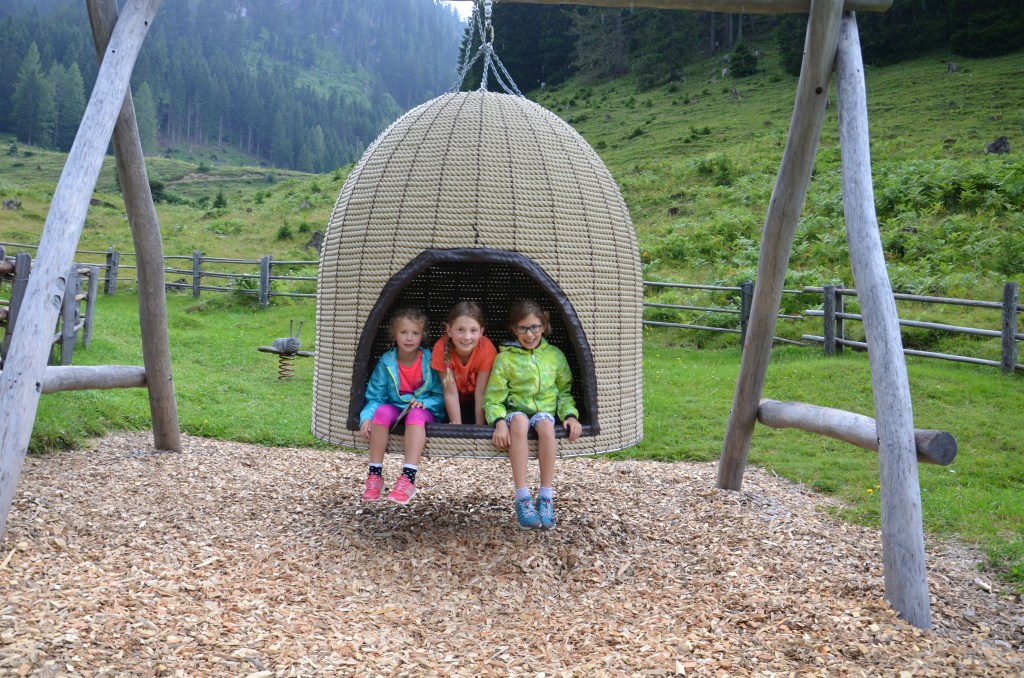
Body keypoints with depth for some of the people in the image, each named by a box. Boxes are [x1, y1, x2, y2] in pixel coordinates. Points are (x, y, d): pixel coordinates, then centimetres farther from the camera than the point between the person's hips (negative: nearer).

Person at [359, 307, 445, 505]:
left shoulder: (430, 361, -8)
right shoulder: (386, 362, -4)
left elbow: (440, 396, -4)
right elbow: (375, 397, -2)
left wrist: (424, 403, -24)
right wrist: (367, 417, -20)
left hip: (426, 412, -2)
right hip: (395, 409, 2)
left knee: (416, 414, -36)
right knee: (382, 411, -31)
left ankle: (408, 479, -45)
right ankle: (374, 475, -27)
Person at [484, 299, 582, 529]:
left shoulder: (555, 355, 11)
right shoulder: (505, 358, 3)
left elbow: (564, 391, 16)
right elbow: (493, 399, 0)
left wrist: (570, 415, -4)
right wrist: (499, 422, -20)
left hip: (545, 411, 1)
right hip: (515, 412, -1)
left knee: (545, 423, -37)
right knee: (519, 421, -39)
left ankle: (546, 498, -31)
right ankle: (522, 499, -39)